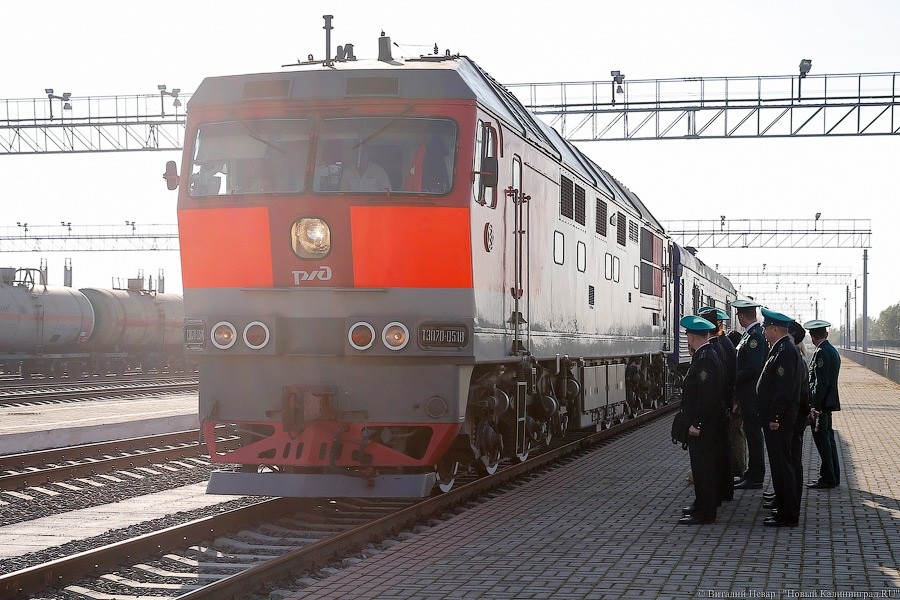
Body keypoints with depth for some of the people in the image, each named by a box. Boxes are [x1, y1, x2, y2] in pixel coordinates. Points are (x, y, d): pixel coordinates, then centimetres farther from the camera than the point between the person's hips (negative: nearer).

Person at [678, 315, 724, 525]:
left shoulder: (705, 359, -20)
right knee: (705, 464, 17)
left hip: (702, 425, -10)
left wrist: (696, 424, -22)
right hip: (703, 423, 10)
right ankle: (702, 505, 27)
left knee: (702, 466, -5)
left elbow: (706, 395, -24)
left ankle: (704, 512, -1)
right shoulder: (704, 355, 12)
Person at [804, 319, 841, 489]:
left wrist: (815, 406, -20)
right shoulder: (833, 351, 13)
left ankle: (827, 478, -2)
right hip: (830, 402, 10)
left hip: (821, 402, -10)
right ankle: (833, 476, 22)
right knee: (828, 438, 15)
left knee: (821, 438, -5)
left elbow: (820, 383, -21)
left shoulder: (821, 353, -16)